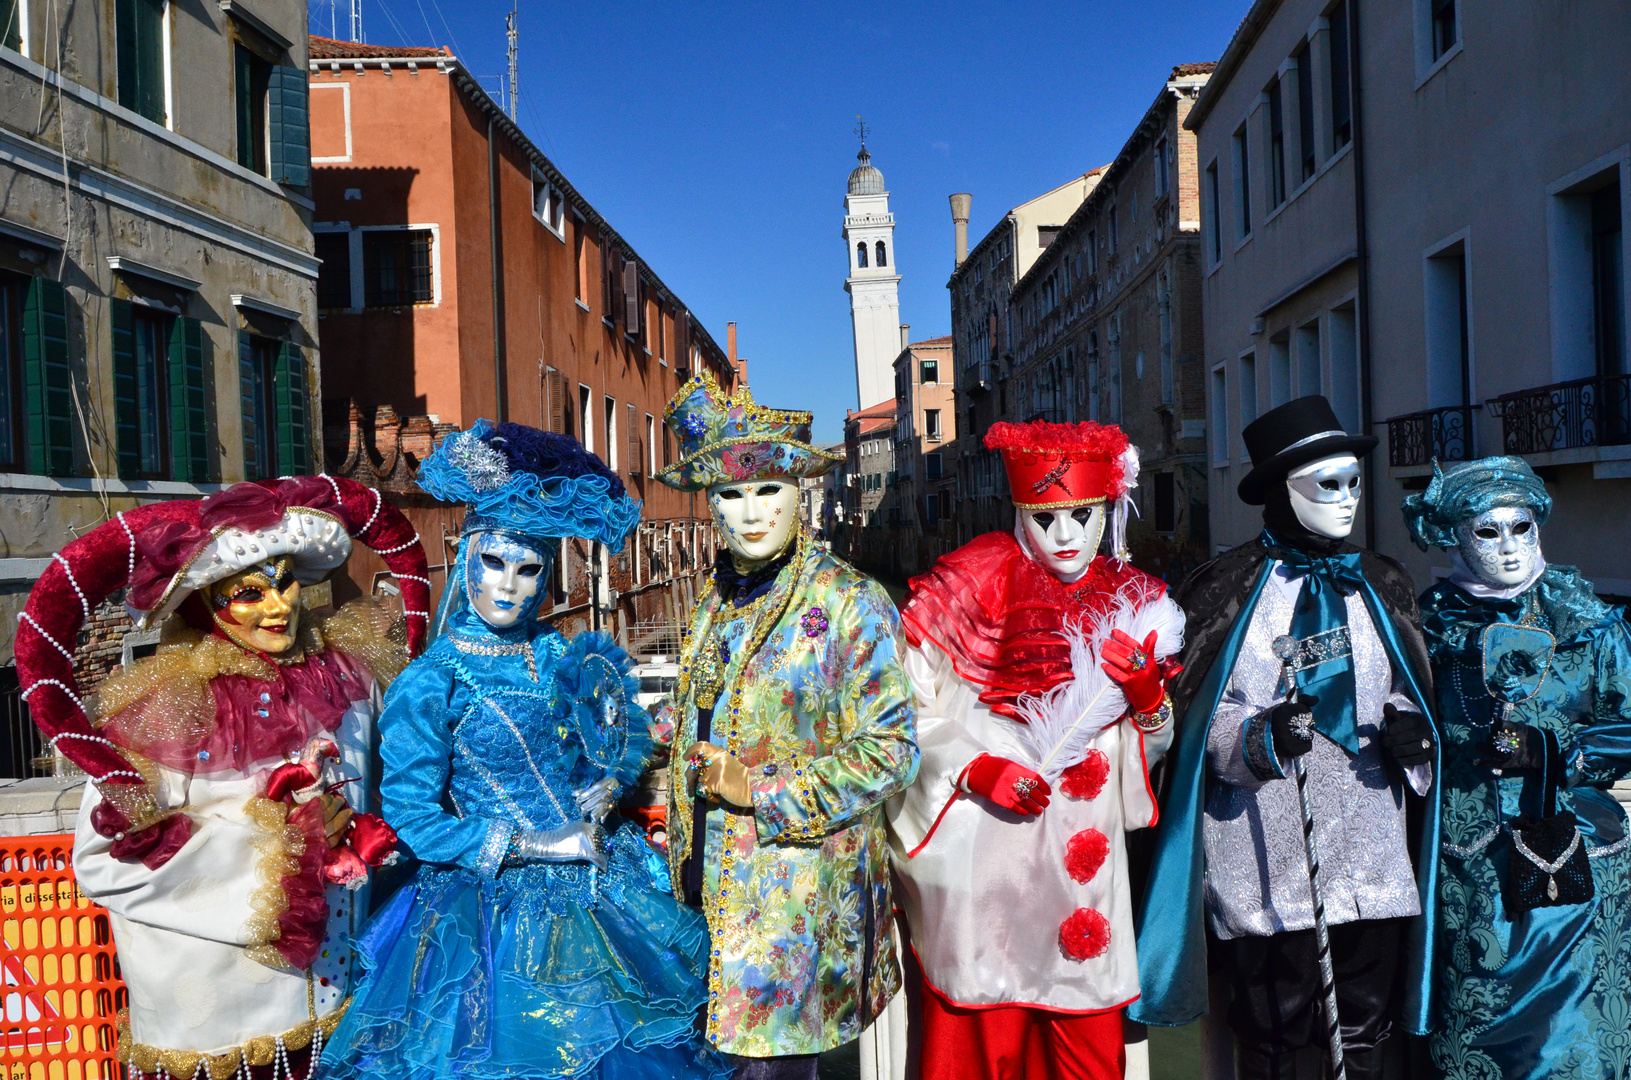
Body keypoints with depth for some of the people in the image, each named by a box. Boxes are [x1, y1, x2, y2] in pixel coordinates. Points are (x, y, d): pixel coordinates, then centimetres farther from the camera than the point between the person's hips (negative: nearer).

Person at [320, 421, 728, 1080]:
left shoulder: (563, 659, 1)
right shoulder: (432, 684, -13)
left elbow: (628, 736, 13)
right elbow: (413, 816, -14)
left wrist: (606, 787, -8)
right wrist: (535, 846, -15)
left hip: (595, 887, 5)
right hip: (494, 903, -4)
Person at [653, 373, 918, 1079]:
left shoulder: (848, 604, -12)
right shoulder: (718, 600, 9)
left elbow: (889, 750, -13)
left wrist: (763, 793, -16)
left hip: (796, 892, -6)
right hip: (706, 882, 6)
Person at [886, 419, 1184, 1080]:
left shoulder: (1131, 602, 11)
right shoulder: (973, 585, -2)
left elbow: (1152, 747, 17)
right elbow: (908, 711, -2)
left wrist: (1149, 696, -3)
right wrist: (976, 769, -15)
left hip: (1084, 860, 4)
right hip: (985, 859, -4)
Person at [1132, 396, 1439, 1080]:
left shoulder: (1380, 587, 11)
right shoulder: (1228, 587, -4)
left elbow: (1408, 691, 19)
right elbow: (1197, 715, -6)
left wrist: (1410, 730, -1)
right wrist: (1262, 738, -23)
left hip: (1372, 860, 4)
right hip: (1268, 863, -4)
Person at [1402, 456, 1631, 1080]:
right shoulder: (1433, 624, 4)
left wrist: (1550, 750, -14)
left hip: (1578, 860, 0)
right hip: (1470, 870, 0)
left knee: (1579, 1027, 3)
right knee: (1475, 1028, 5)